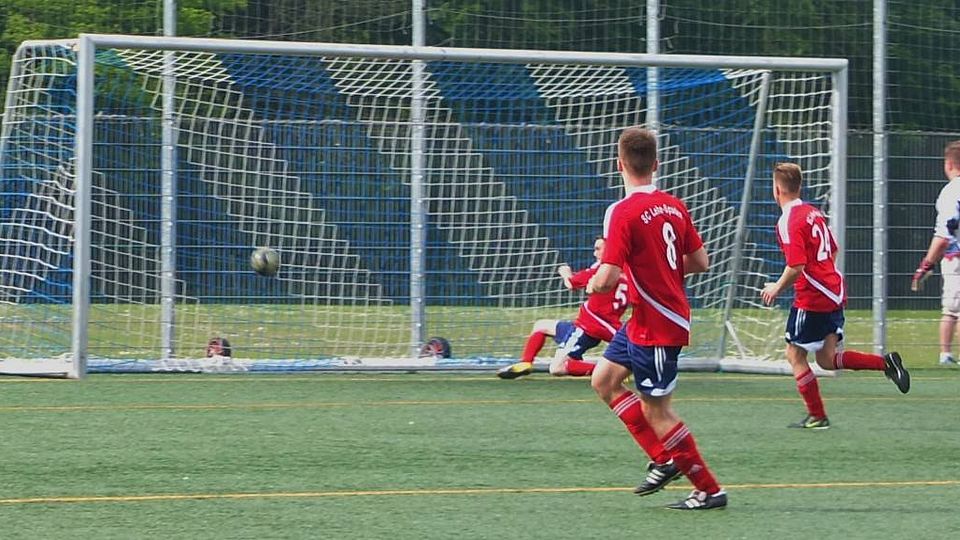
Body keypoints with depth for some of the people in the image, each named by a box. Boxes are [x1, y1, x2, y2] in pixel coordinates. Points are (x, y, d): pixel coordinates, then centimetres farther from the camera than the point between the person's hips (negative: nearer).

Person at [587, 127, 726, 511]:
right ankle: (665, 460, 18)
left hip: (655, 326, -9)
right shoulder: (674, 206, 3)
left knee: (655, 411, 1)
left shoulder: (623, 213, -21)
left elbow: (607, 279, -26)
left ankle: (710, 490, 7)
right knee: (603, 380, 18)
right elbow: (700, 263, 8)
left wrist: (592, 285, -3)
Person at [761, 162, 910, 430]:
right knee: (827, 358, 12)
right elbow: (833, 250, 21)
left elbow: (796, 267, -23)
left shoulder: (789, 222, -16)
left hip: (811, 299, -9)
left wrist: (777, 288, -8)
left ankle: (816, 416, 9)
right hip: (834, 293, 9)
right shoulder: (813, 213, 11)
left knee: (795, 355, 5)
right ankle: (887, 362, 0)